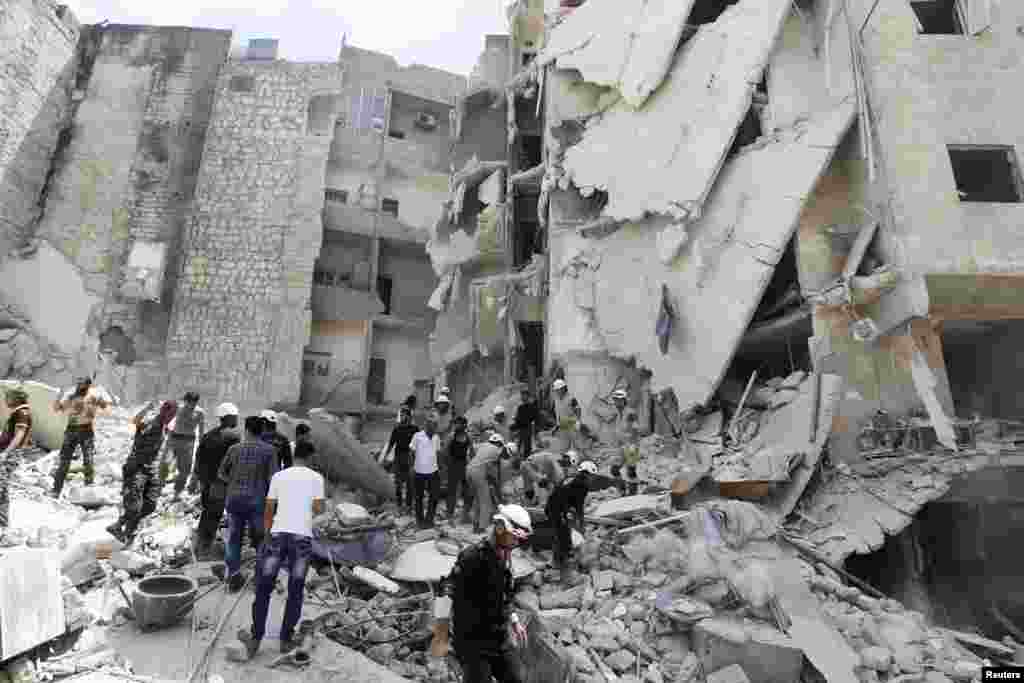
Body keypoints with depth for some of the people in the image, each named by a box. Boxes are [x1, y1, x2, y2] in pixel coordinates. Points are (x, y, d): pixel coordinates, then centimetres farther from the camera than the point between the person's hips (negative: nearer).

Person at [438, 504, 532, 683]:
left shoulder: (505, 557, 8)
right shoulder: (474, 555, -20)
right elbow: (448, 587, -25)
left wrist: (514, 621, 23)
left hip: (500, 639, 8)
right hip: (473, 640, -8)